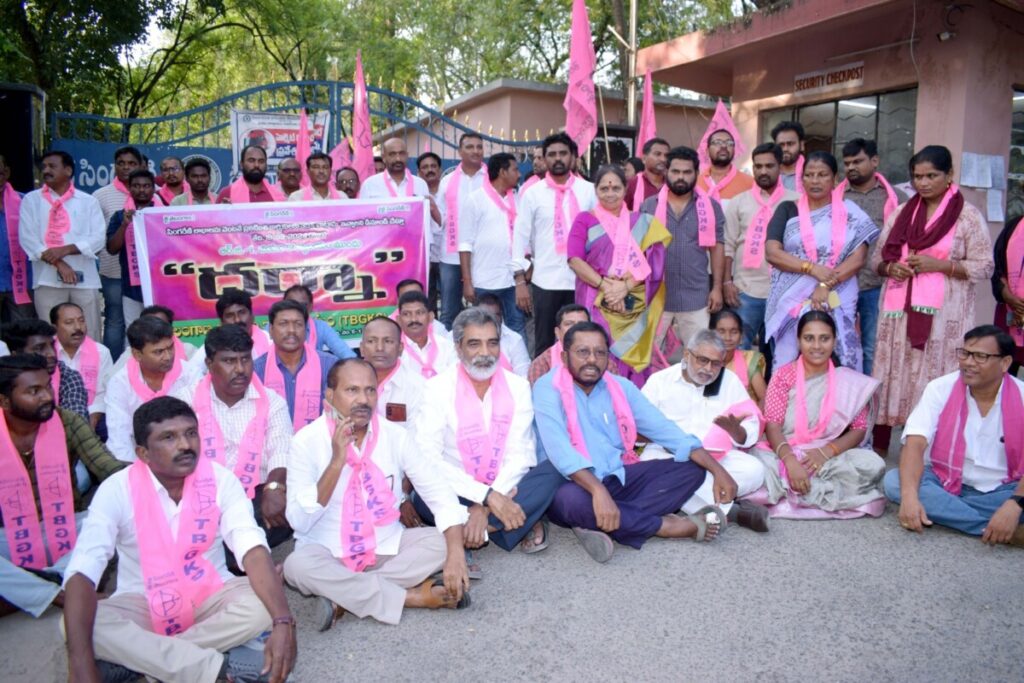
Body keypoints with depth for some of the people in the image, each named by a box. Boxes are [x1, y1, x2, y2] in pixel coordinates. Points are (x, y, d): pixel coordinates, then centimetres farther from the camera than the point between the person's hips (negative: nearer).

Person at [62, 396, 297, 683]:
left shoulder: (221, 479, -13)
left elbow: (253, 550, -23)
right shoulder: (117, 489, -15)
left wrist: (283, 622, -39)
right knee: (72, 624, -30)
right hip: (143, 605, 0)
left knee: (262, 604, -28)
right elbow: (81, 571, -24)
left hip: (210, 597, 1)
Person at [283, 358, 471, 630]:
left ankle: (344, 597, -20)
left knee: (443, 542, -18)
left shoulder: (395, 435, -6)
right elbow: (299, 522, -19)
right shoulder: (307, 441, -12)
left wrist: (456, 555, -24)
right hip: (328, 554, -3)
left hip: (387, 548, 3)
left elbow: (441, 495, -9)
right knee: (297, 564, -33)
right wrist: (336, 462, -28)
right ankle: (412, 596, -22)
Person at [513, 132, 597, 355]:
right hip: (545, 281, -1)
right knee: (544, 343, 8)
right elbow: (520, 237, 1)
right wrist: (520, 280, -6)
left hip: (582, 280, 1)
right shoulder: (532, 193, 2)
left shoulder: (589, 191, 5)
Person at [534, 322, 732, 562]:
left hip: (619, 478, 6)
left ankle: (601, 525, -23)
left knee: (692, 468, -5)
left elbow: (665, 430, 2)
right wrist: (597, 490, -41)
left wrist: (717, 470, -7)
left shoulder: (621, 387, 5)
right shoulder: (548, 389, -13)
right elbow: (559, 450, -26)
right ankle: (669, 525, -19)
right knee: (571, 499, -40)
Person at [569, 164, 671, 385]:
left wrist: (625, 286, -14)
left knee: (630, 356, 2)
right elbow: (575, 260, -5)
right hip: (596, 304, -1)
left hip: (632, 306, 2)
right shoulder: (585, 220, 6)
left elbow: (649, 262, 1)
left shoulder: (642, 222, 11)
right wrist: (605, 286, -15)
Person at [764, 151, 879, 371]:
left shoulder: (850, 213, 7)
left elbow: (858, 258, -3)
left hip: (837, 303, 0)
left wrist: (826, 285, -16)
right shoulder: (788, 210, 8)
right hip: (791, 303, 0)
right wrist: (812, 268, -14)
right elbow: (772, 252, -3)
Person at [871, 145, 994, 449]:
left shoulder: (968, 215, 0)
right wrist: (890, 268, -6)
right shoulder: (900, 212, 12)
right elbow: (877, 258, 16)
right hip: (899, 310, 4)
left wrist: (939, 265, -15)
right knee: (890, 377, 4)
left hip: (942, 314, -4)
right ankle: (879, 447, 12)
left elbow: (984, 267, -3)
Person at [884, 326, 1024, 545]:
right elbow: (915, 443, -21)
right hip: (945, 484, 2)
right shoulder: (940, 388, -9)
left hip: (1003, 491, -1)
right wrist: (909, 495, -37)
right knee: (894, 481, -29)